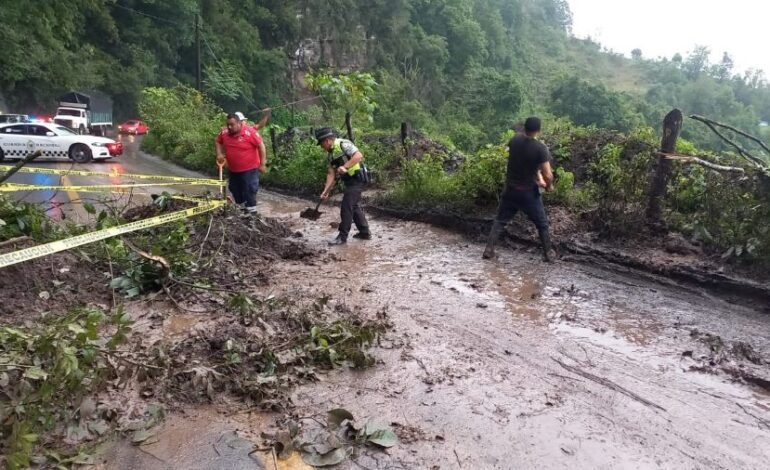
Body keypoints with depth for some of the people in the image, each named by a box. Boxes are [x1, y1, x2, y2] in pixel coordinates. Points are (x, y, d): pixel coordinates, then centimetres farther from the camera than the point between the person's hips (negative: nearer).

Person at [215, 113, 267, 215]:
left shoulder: (249, 132, -21)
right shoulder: (224, 133, -4)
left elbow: (261, 146, -17)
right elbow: (218, 141, 17)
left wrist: (262, 164, -16)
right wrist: (219, 154, 1)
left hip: (249, 169, -7)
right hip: (233, 169, 7)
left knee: (249, 190, -1)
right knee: (235, 190, 19)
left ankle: (251, 211, 10)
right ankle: (242, 208, 37)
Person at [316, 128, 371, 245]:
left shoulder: (343, 144, -15)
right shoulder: (330, 154, 11)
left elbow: (359, 155, -25)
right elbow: (331, 174, 8)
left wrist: (345, 166, -32)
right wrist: (326, 191, 0)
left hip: (357, 178, -10)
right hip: (349, 181, 10)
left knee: (346, 207, -8)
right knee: (354, 206, 16)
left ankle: (342, 237, -1)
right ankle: (365, 232, 27)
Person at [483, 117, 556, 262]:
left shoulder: (514, 140, -4)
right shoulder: (540, 148, -18)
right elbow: (548, 175, -20)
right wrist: (549, 186, 2)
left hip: (510, 189, 3)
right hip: (529, 192, -3)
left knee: (500, 221, 14)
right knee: (542, 224, 14)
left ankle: (489, 250, 11)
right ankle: (548, 253, 21)